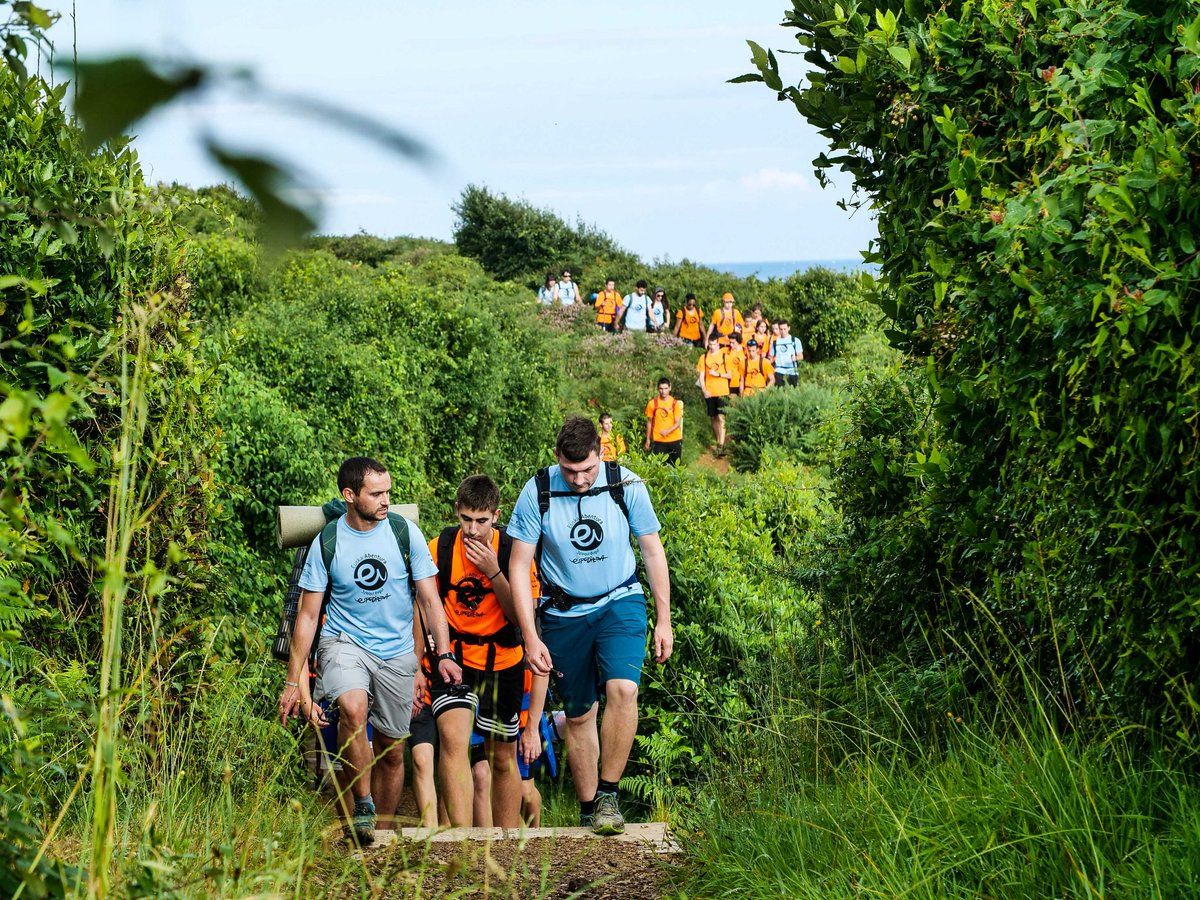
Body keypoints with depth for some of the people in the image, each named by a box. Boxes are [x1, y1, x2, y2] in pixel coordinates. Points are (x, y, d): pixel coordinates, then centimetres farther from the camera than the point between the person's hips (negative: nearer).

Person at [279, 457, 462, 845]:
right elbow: (307, 616, -2)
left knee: (392, 752, 8)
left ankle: (382, 832, 26)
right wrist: (293, 681, -5)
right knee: (353, 707, -33)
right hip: (344, 642, -2)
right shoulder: (327, 543, -7)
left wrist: (444, 655, -12)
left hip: (397, 652, 2)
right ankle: (362, 807, -19)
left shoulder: (405, 533, -4)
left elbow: (429, 599, 0)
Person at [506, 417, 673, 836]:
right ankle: (588, 811, 22)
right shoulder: (537, 493, -13)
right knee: (579, 715, 8)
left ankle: (608, 795, -13)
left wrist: (664, 620, 2)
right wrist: (531, 638, -12)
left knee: (623, 689, -25)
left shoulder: (627, 486, -12)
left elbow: (653, 551, 1)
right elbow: (519, 567, -8)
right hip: (564, 613, 1)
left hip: (620, 602, -1)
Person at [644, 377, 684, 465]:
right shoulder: (652, 403, -2)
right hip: (658, 441, 0)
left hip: (674, 441, 0)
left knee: (675, 466, 3)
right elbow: (649, 422, 7)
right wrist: (648, 439, 8)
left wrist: (668, 431, -27)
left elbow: (677, 423, -8)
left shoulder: (676, 403, -4)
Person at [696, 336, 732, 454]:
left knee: (721, 418, -13)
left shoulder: (724, 356, 1)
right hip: (709, 393, 3)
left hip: (722, 392, -3)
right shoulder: (704, 357, 6)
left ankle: (721, 446, -17)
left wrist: (718, 374, -14)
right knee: (713, 418, 11)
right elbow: (701, 376, 5)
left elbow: (730, 375, 2)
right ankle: (719, 442, 25)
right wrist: (704, 390, -8)